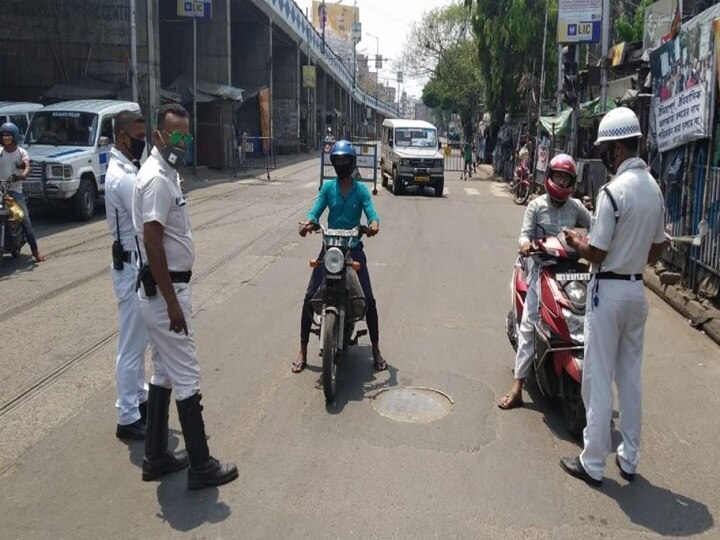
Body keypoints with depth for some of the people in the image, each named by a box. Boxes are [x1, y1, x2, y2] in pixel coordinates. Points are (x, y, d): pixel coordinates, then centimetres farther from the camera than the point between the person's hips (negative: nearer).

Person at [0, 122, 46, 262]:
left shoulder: (21, 152, 5)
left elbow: (27, 168, -11)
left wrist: (22, 175, -34)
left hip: (15, 189, -1)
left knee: (25, 218, -12)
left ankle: (35, 250, -10)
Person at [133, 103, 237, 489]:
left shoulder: (167, 174, 13)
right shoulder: (157, 179, -19)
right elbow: (152, 244, -24)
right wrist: (172, 303, -24)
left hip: (166, 288, 10)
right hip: (164, 292, -10)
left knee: (163, 374, 16)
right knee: (186, 378, -2)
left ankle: (156, 457, 28)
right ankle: (201, 467, 10)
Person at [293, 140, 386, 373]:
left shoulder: (361, 190, 2)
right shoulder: (328, 187, 3)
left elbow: (371, 211, -10)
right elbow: (316, 210, -6)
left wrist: (374, 223, -34)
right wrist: (308, 222, -29)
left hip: (354, 248, 0)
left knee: (368, 299, -5)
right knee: (310, 298, -6)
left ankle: (376, 349, 12)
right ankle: (303, 351, 7)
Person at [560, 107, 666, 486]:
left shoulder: (613, 191, -19)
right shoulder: (654, 188, 6)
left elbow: (596, 253, -17)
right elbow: (657, 248, 13)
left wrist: (575, 242, 1)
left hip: (609, 291, -8)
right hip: (637, 290, 8)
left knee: (599, 379, 1)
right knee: (630, 376, 15)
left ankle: (593, 463, 11)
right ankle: (629, 458, 24)